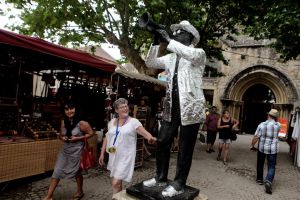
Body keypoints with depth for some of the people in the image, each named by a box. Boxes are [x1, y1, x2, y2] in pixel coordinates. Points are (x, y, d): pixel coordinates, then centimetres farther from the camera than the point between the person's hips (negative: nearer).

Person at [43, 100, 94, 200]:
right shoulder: (63, 122, -1)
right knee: (57, 171, 5)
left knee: (77, 172, 13)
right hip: (65, 150, 5)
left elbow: (91, 133, -12)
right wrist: (62, 138, -10)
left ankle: (80, 192, 36)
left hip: (76, 151, -5)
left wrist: (78, 138, -20)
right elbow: (60, 135, 13)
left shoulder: (82, 123, -18)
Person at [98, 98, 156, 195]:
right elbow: (107, 138, 13)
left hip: (125, 157, -5)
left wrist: (150, 138, -42)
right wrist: (102, 154, 12)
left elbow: (145, 132, -20)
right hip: (113, 156, 5)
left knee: (115, 184, -8)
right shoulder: (112, 122, 7)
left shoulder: (133, 121, -7)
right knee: (116, 183, 17)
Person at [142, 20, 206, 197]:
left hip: (190, 106, -6)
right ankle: (161, 177, 26)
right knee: (162, 142, 9)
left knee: (185, 147, 2)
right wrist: (155, 42, 2)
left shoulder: (199, 53, 0)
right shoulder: (171, 57, 17)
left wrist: (168, 39, -16)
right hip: (172, 106, 6)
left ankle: (179, 184, 16)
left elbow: (190, 54, -23)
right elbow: (150, 63, 13)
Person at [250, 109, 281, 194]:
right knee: (271, 167, 4)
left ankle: (259, 179, 31)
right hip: (273, 149, 0)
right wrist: (275, 120, 15)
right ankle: (268, 181, -17)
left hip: (262, 148, 0)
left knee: (260, 164, 18)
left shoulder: (262, 125, -10)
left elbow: (256, 137, -10)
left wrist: (252, 145, 0)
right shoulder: (278, 125, -4)